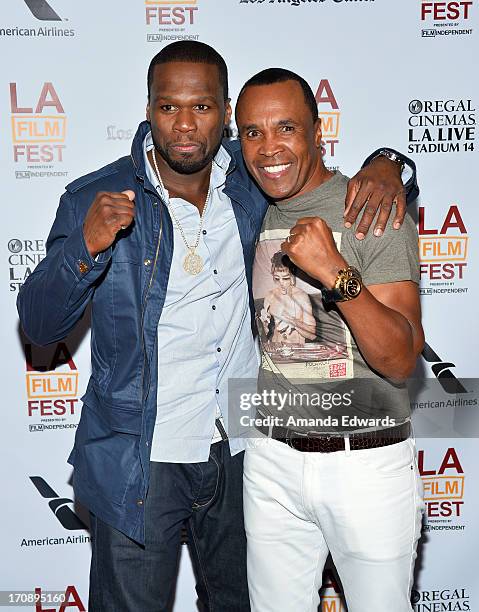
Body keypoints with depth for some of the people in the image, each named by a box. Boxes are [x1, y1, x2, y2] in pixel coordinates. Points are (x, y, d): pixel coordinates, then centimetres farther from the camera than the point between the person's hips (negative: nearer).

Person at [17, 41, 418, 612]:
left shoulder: (253, 179, -2)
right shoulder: (96, 200, -11)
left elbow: (323, 185, 13)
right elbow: (39, 323, -13)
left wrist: (383, 168, -10)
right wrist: (86, 245, -31)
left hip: (238, 449, 4)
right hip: (138, 459, -3)